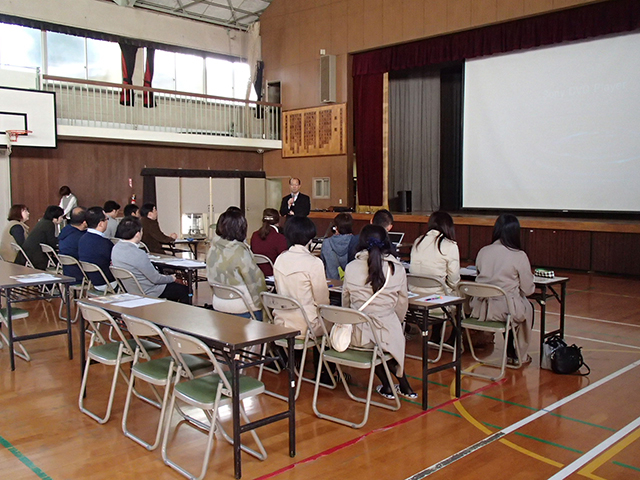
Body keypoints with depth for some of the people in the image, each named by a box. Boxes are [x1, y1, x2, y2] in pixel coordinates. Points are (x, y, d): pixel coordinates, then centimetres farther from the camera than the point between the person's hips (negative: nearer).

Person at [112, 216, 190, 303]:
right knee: (184, 290, 5)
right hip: (147, 292, -9)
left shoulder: (116, 248, -5)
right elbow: (155, 279, -23)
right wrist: (171, 278, -3)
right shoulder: (139, 254, -32)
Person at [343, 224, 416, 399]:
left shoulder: (351, 268, -2)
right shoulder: (397, 269, -2)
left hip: (357, 332, 0)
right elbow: (402, 303, 8)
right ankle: (403, 385, 35)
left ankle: (387, 386, 29)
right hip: (387, 331, 0)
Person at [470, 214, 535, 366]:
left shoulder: (483, 251, 1)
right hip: (505, 310, -5)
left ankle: (511, 351, 42)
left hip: (479, 309, 5)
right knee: (528, 308, 29)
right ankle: (517, 355, 37)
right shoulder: (519, 256, -10)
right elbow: (528, 290, -4)